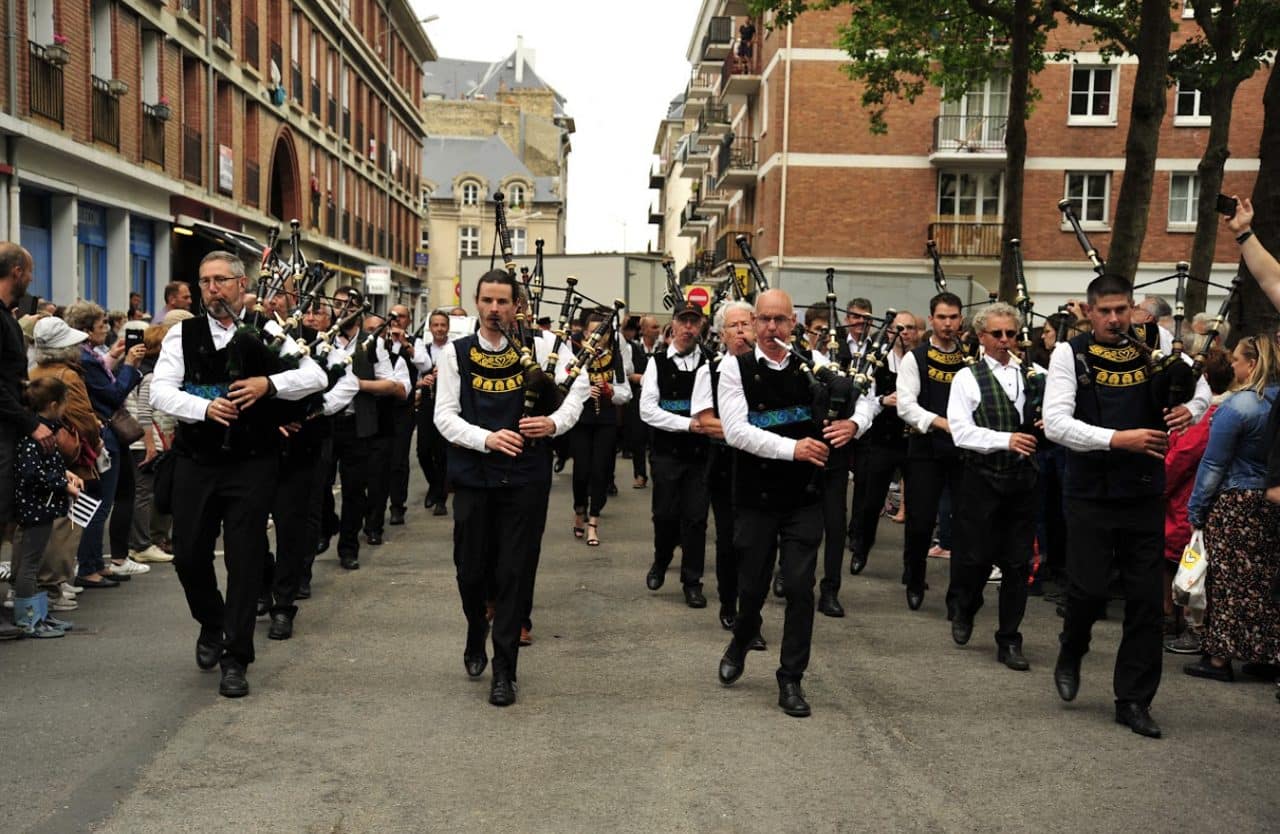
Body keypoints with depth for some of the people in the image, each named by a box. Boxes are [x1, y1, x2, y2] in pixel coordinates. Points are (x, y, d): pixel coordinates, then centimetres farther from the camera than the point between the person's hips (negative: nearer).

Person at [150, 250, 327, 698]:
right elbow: (160, 391, -4)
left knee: (245, 559, 0)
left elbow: (316, 376, -5)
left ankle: (236, 660, 10)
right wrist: (205, 408, -20)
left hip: (252, 464, -2)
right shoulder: (182, 335, 5)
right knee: (189, 554, 7)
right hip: (195, 461, 2)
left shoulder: (268, 333, 3)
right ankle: (212, 624, 37)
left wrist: (269, 383, -20)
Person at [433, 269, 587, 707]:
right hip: (473, 476, 1)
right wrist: (487, 438, -20)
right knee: (471, 571, 9)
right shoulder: (456, 352, 1)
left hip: (524, 477, 0)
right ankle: (476, 639, 40)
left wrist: (556, 422, -9)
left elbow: (581, 382, 9)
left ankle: (504, 670, 11)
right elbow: (444, 416, -4)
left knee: (512, 573, 1)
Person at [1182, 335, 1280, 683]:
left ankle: (1220, 657, 7)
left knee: (1228, 579, 1)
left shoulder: (1237, 405, -17)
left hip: (1233, 502, -7)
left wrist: (1195, 510, -7)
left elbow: (1213, 465, -14)